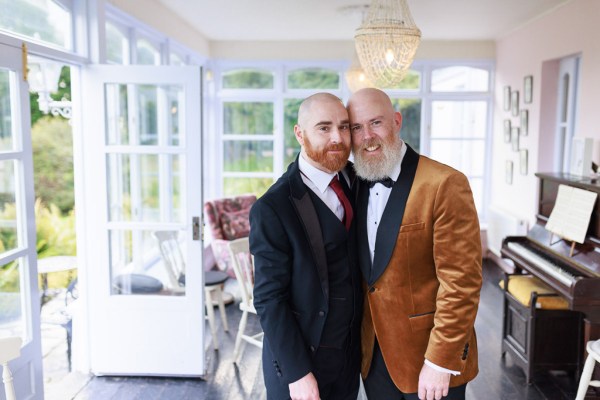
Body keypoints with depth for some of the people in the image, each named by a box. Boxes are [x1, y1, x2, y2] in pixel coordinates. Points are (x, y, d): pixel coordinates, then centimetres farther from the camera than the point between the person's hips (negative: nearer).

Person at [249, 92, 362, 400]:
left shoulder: (353, 182, -2)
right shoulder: (272, 208, -20)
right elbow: (269, 298, -18)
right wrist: (297, 373, -17)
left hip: (351, 352, 6)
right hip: (300, 359, -5)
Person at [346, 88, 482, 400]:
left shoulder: (445, 184, -18)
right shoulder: (357, 186, 2)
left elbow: (462, 283, -18)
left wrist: (440, 362, -17)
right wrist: (357, 341, 7)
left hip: (428, 356, -5)